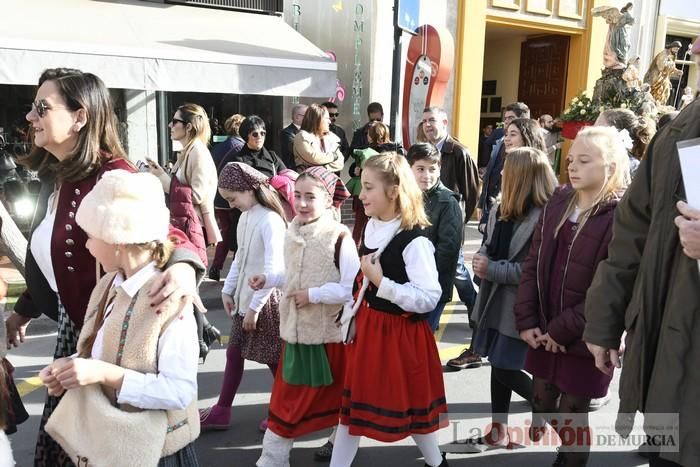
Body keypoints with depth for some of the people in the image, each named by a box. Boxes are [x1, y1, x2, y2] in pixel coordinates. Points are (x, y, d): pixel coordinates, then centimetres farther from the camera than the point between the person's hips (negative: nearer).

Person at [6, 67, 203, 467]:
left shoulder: (110, 176, -20)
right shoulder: (56, 177, 6)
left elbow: (163, 231, -30)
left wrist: (183, 265, -52)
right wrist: (25, 309, 26)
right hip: (74, 325, 8)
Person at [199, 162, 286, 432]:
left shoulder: (270, 220, -20)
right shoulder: (245, 217, 6)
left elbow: (273, 270, -22)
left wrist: (255, 307, -19)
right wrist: (228, 290, 12)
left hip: (265, 299, -8)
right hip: (244, 296, 8)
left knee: (273, 358, 5)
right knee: (234, 352, 14)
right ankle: (222, 411, 26)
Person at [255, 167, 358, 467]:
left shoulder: (339, 237, -20)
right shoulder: (292, 233, 4)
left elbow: (352, 288, -22)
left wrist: (312, 295, -21)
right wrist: (268, 280, 2)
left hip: (330, 333, -6)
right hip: (296, 329, 6)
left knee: (336, 398, 14)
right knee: (286, 398, 15)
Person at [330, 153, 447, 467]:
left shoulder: (413, 241, -22)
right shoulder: (372, 227, 3)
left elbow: (429, 299, -26)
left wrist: (381, 281, -28)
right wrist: (350, 316, 14)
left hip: (399, 334, -7)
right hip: (367, 327, 7)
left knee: (407, 404, 13)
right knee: (353, 402, 15)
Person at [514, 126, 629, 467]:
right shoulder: (557, 203, 5)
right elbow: (533, 266, 4)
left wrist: (562, 330, -16)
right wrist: (526, 321, -4)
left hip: (584, 341, -5)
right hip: (543, 335, 5)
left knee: (571, 419, 11)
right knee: (541, 406, 18)